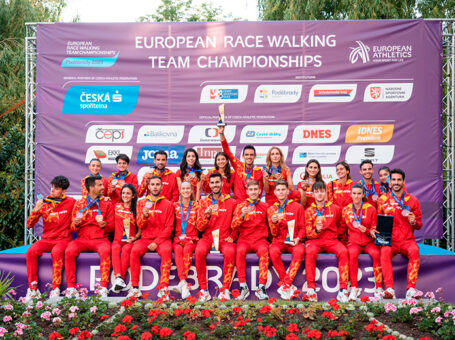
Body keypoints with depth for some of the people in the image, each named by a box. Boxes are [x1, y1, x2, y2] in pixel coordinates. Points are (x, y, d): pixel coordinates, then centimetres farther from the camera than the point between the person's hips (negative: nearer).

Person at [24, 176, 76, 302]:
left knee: (56, 252, -36)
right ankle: (33, 289, -20)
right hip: (46, 239, 3)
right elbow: (29, 225, 4)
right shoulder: (44, 203, 5)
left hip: (63, 239, -3)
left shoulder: (71, 202, 1)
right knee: (31, 251, -27)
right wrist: (35, 210, -13)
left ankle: (55, 289, -32)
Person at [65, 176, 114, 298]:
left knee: (105, 251, -35)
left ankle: (103, 288, -31)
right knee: (69, 251, -29)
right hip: (82, 239, 1)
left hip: (100, 239, -1)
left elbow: (111, 226, 10)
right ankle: (71, 287, -21)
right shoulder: (79, 204, 13)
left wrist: (104, 225, -13)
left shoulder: (107, 204, 12)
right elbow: (73, 228, 14)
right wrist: (76, 224, -10)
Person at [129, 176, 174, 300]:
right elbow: (140, 226, 7)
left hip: (162, 239, -2)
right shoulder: (142, 203, 12)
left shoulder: (168, 204, 6)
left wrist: (157, 242, -12)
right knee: (135, 250, -29)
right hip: (145, 238, 2)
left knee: (166, 251, -34)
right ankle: (135, 288, -24)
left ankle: (164, 289, -34)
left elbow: (169, 227, 0)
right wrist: (144, 216, -16)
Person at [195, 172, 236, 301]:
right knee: (199, 251, -32)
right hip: (207, 237, 1)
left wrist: (232, 237, 0)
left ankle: (225, 289, -23)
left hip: (225, 238, -1)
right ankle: (203, 290, -22)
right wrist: (207, 215, -12)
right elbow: (199, 227, 6)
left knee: (230, 252, -35)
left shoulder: (231, 202, 8)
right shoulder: (203, 202, 11)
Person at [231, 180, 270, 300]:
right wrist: (242, 215, -14)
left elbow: (269, 225, 24)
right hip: (244, 239, 0)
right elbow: (233, 226, 1)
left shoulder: (264, 207, 13)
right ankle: (243, 287, -28)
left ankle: (261, 288, -34)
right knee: (240, 251, -33)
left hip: (260, 239, 0)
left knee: (263, 251, -34)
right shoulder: (240, 206, 11)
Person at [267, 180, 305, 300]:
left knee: (299, 251, -37)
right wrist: (274, 223, -11)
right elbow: (274, 234, 11)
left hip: (293, 241, -1)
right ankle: (289, 286, -25)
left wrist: (298, 238, -11)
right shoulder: (271, 209, 13)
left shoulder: (297, 207, 8)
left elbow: (302, 228, 9)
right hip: (279, 241, 1)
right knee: (273, 252, -35)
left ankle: (286, 285, -30)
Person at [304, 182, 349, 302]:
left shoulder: (335, 208, 10)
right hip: (315, 240, -1)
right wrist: (317, 231, -15)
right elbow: (308, 234, 4)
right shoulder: (309, 211, 8)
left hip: (331, 240, 1)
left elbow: (340, 225, 29)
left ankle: (343, 289, -30)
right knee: (310, 252, -35)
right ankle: (311, 289, -33)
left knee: (343, 251, -31)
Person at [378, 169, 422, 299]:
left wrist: (414, 222, -10)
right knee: (385, 252, -34)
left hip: (407, 240, 0)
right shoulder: (383, 200, 10)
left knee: (414, 251, -34)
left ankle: (411, 289, -36)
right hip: (389, 240, 0)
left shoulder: (413, 200, 10)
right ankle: (389, 289, -40)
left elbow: (419, 225, 14)